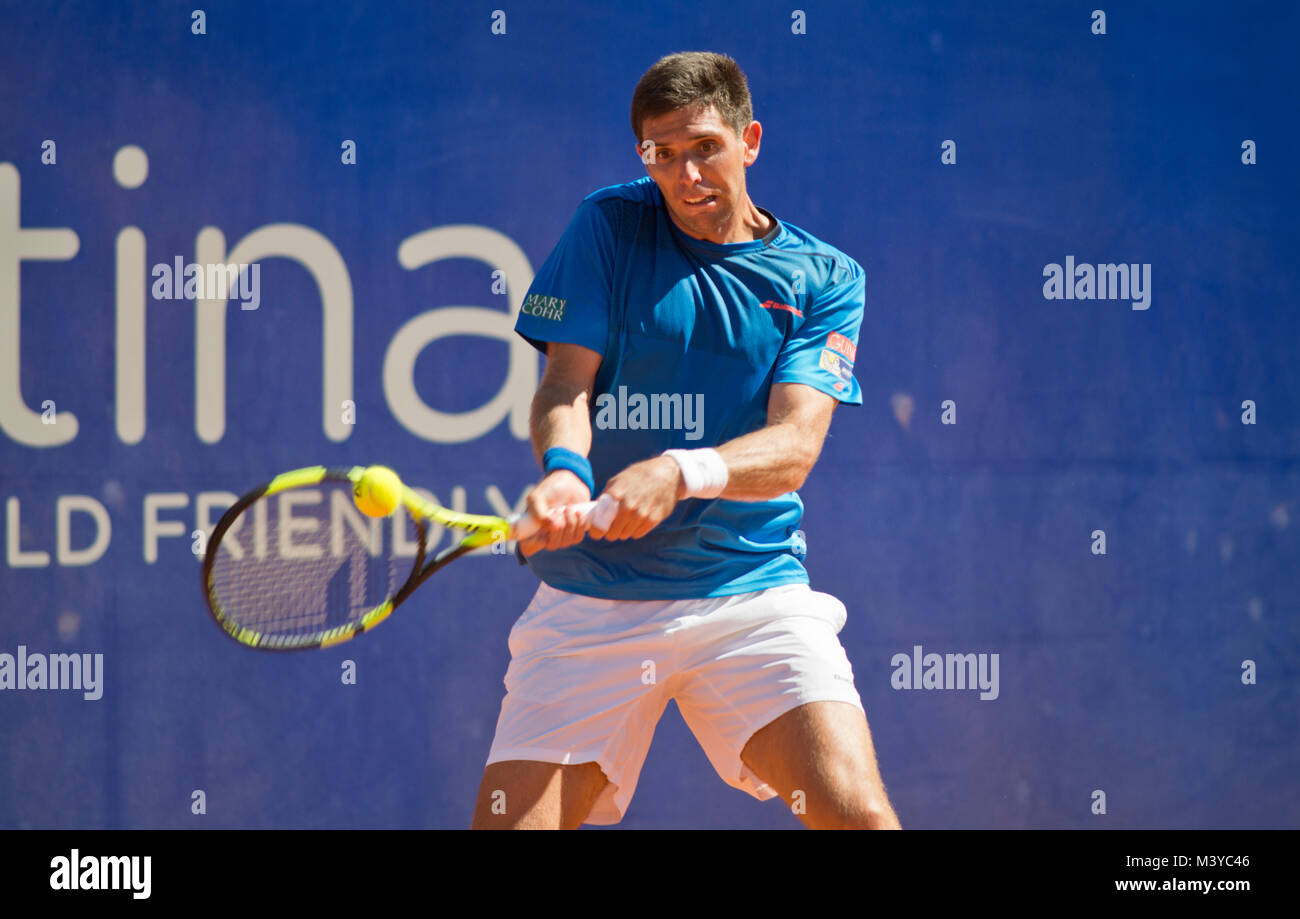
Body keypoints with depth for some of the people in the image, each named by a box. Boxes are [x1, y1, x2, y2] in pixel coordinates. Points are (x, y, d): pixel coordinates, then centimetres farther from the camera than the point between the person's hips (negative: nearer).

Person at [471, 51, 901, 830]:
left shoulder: (823, 279, 3)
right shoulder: (609, 226, 4)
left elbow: (794, 445, -10)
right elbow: (565, 382, -3)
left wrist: (681, 472, -30)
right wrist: (565, 468, -27)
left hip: (753, 589, 0)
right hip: (591, 605, 1)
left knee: (857, 813, -19)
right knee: (509, 823, -8)